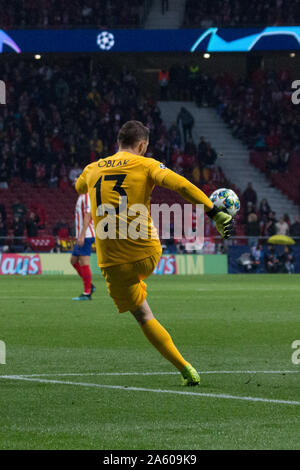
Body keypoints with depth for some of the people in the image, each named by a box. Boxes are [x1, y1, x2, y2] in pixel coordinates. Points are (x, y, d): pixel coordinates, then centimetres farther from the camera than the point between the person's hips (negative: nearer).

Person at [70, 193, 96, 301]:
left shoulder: (87, 196, -13)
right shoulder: (82, 196, 18)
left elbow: (87, 216, -20)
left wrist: (82, 235, -23)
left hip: (86, 236, -10)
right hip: (81, 236, 10)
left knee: (84, 263, -8)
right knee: (73, 260, 14)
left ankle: (87, 294, -6)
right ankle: (89, 286, 15)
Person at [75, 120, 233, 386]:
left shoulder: (92, 170, 9)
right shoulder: (145, 165, -2)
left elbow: (78, 187, 34)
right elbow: (181, 185, -18)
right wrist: (215, 213, -19)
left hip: (113, 262, 1)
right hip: (148, 254, -1)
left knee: (142, 315, 7)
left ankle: (186, 370, 1)